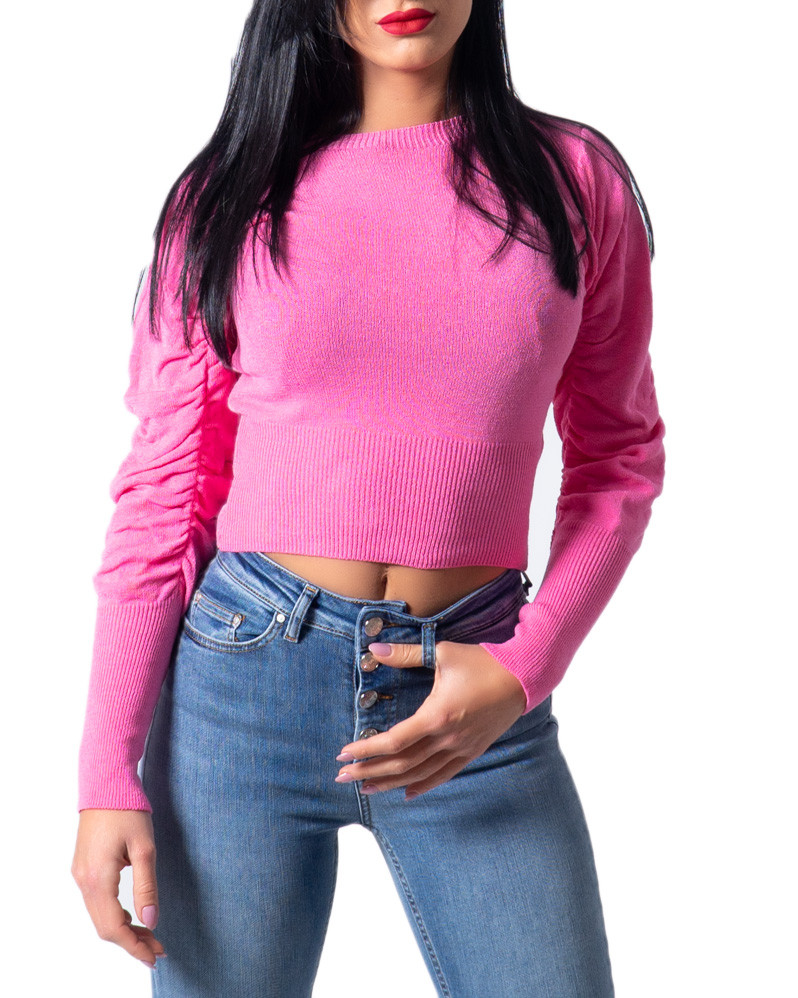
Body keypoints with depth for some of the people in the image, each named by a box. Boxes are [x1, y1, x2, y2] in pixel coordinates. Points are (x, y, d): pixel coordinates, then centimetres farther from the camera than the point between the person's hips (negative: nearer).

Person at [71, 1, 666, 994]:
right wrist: (107, 774, -5)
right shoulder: (229, 195, 2)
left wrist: (525, 671, -7)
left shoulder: (576, 177, 3)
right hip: (244, 677, 0)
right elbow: (164, 489, 0)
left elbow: (619, 455, 7)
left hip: (470, 687, 1)